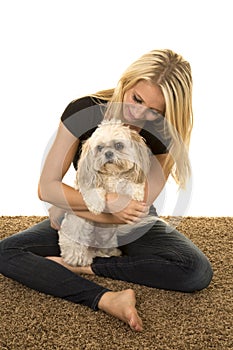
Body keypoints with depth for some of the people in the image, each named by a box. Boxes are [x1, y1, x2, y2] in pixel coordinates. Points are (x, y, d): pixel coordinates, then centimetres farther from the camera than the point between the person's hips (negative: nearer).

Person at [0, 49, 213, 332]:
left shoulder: (165, 137, -20)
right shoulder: (82, 111, -21)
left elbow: (138, 210, -19)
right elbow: (46, 187, -19)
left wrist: (71, 207, -19)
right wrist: (108, 203, -30)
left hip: (134, 227, 0)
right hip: (82, 222, 1)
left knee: (198, 271, -26)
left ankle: (82, 266, -20)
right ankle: (106, 300, -35)